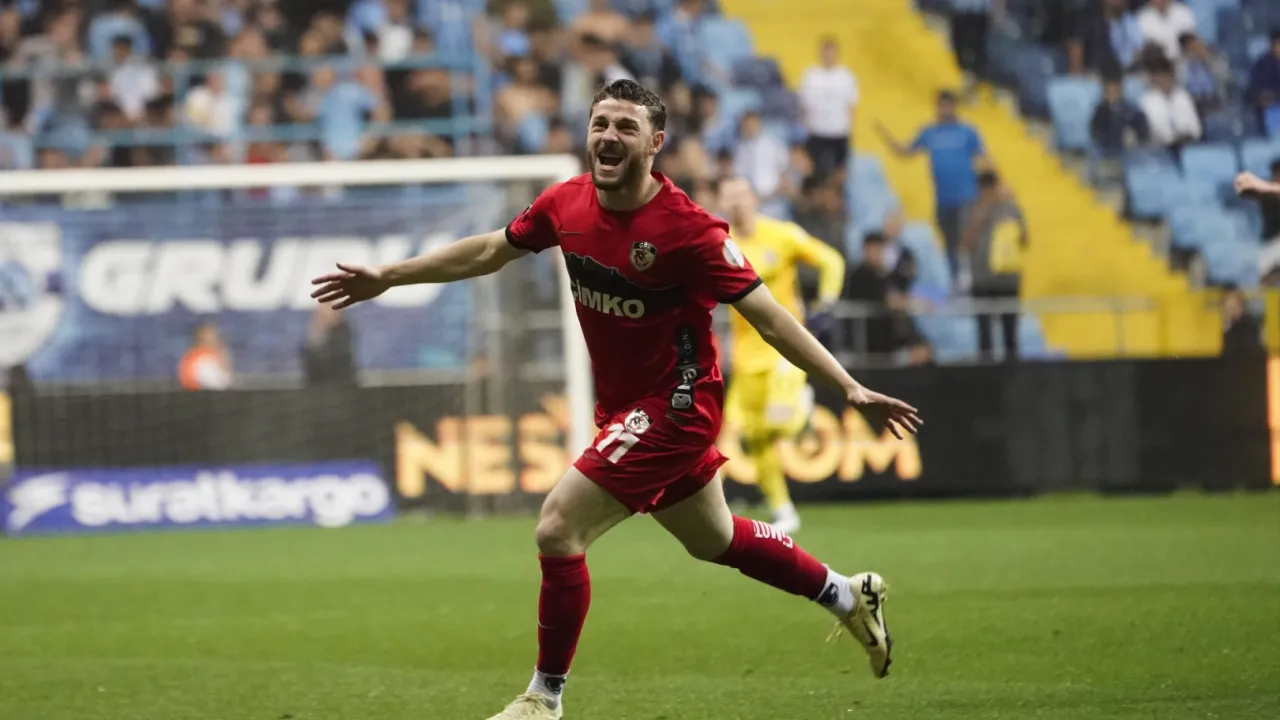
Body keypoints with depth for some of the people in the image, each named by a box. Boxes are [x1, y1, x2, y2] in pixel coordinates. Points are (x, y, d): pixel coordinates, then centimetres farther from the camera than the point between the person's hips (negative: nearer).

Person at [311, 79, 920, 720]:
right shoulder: (565, 204, -5)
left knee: (558, 527, -15)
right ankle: (848, 595, 46)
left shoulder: (688, 230, -24)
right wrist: (386, 278, 14)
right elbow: (489, 251, 12)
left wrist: (852, 390, -24)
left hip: (673, 405, -7)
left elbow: (769, 318, -20)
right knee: (713, 540, 24)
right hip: (622, 405, 7)